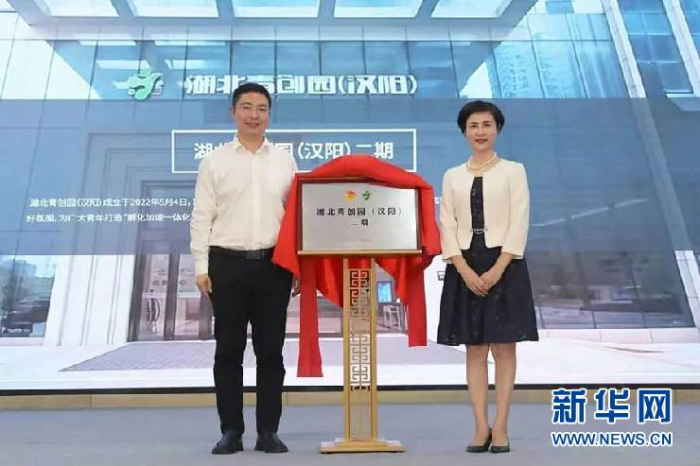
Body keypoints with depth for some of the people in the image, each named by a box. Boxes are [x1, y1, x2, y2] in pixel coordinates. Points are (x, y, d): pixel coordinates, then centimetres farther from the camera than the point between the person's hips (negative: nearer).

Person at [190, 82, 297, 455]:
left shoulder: (285, 161, 10)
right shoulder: (214, 161, 6)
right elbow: (201, 218, 3)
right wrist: (202, 267, -4)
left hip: (273, 264, 1)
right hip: (227, 263, -1)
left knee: (271, 351, 6)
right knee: (228, 351, 6)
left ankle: (268, 431, 18)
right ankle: (231, 431, 19)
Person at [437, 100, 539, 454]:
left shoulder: (513, 171, 5)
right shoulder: (452, 176, 11)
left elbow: (519, 225, -3)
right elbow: (447, 227, 3)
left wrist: (496, 269, -14)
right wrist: (465, 270, -10)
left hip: (504, 264, -2)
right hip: (465, 268, 2)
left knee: (503, 347, 1)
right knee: (474, 350, 5)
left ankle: (500, 428, 10)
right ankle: (481, 428, 13)